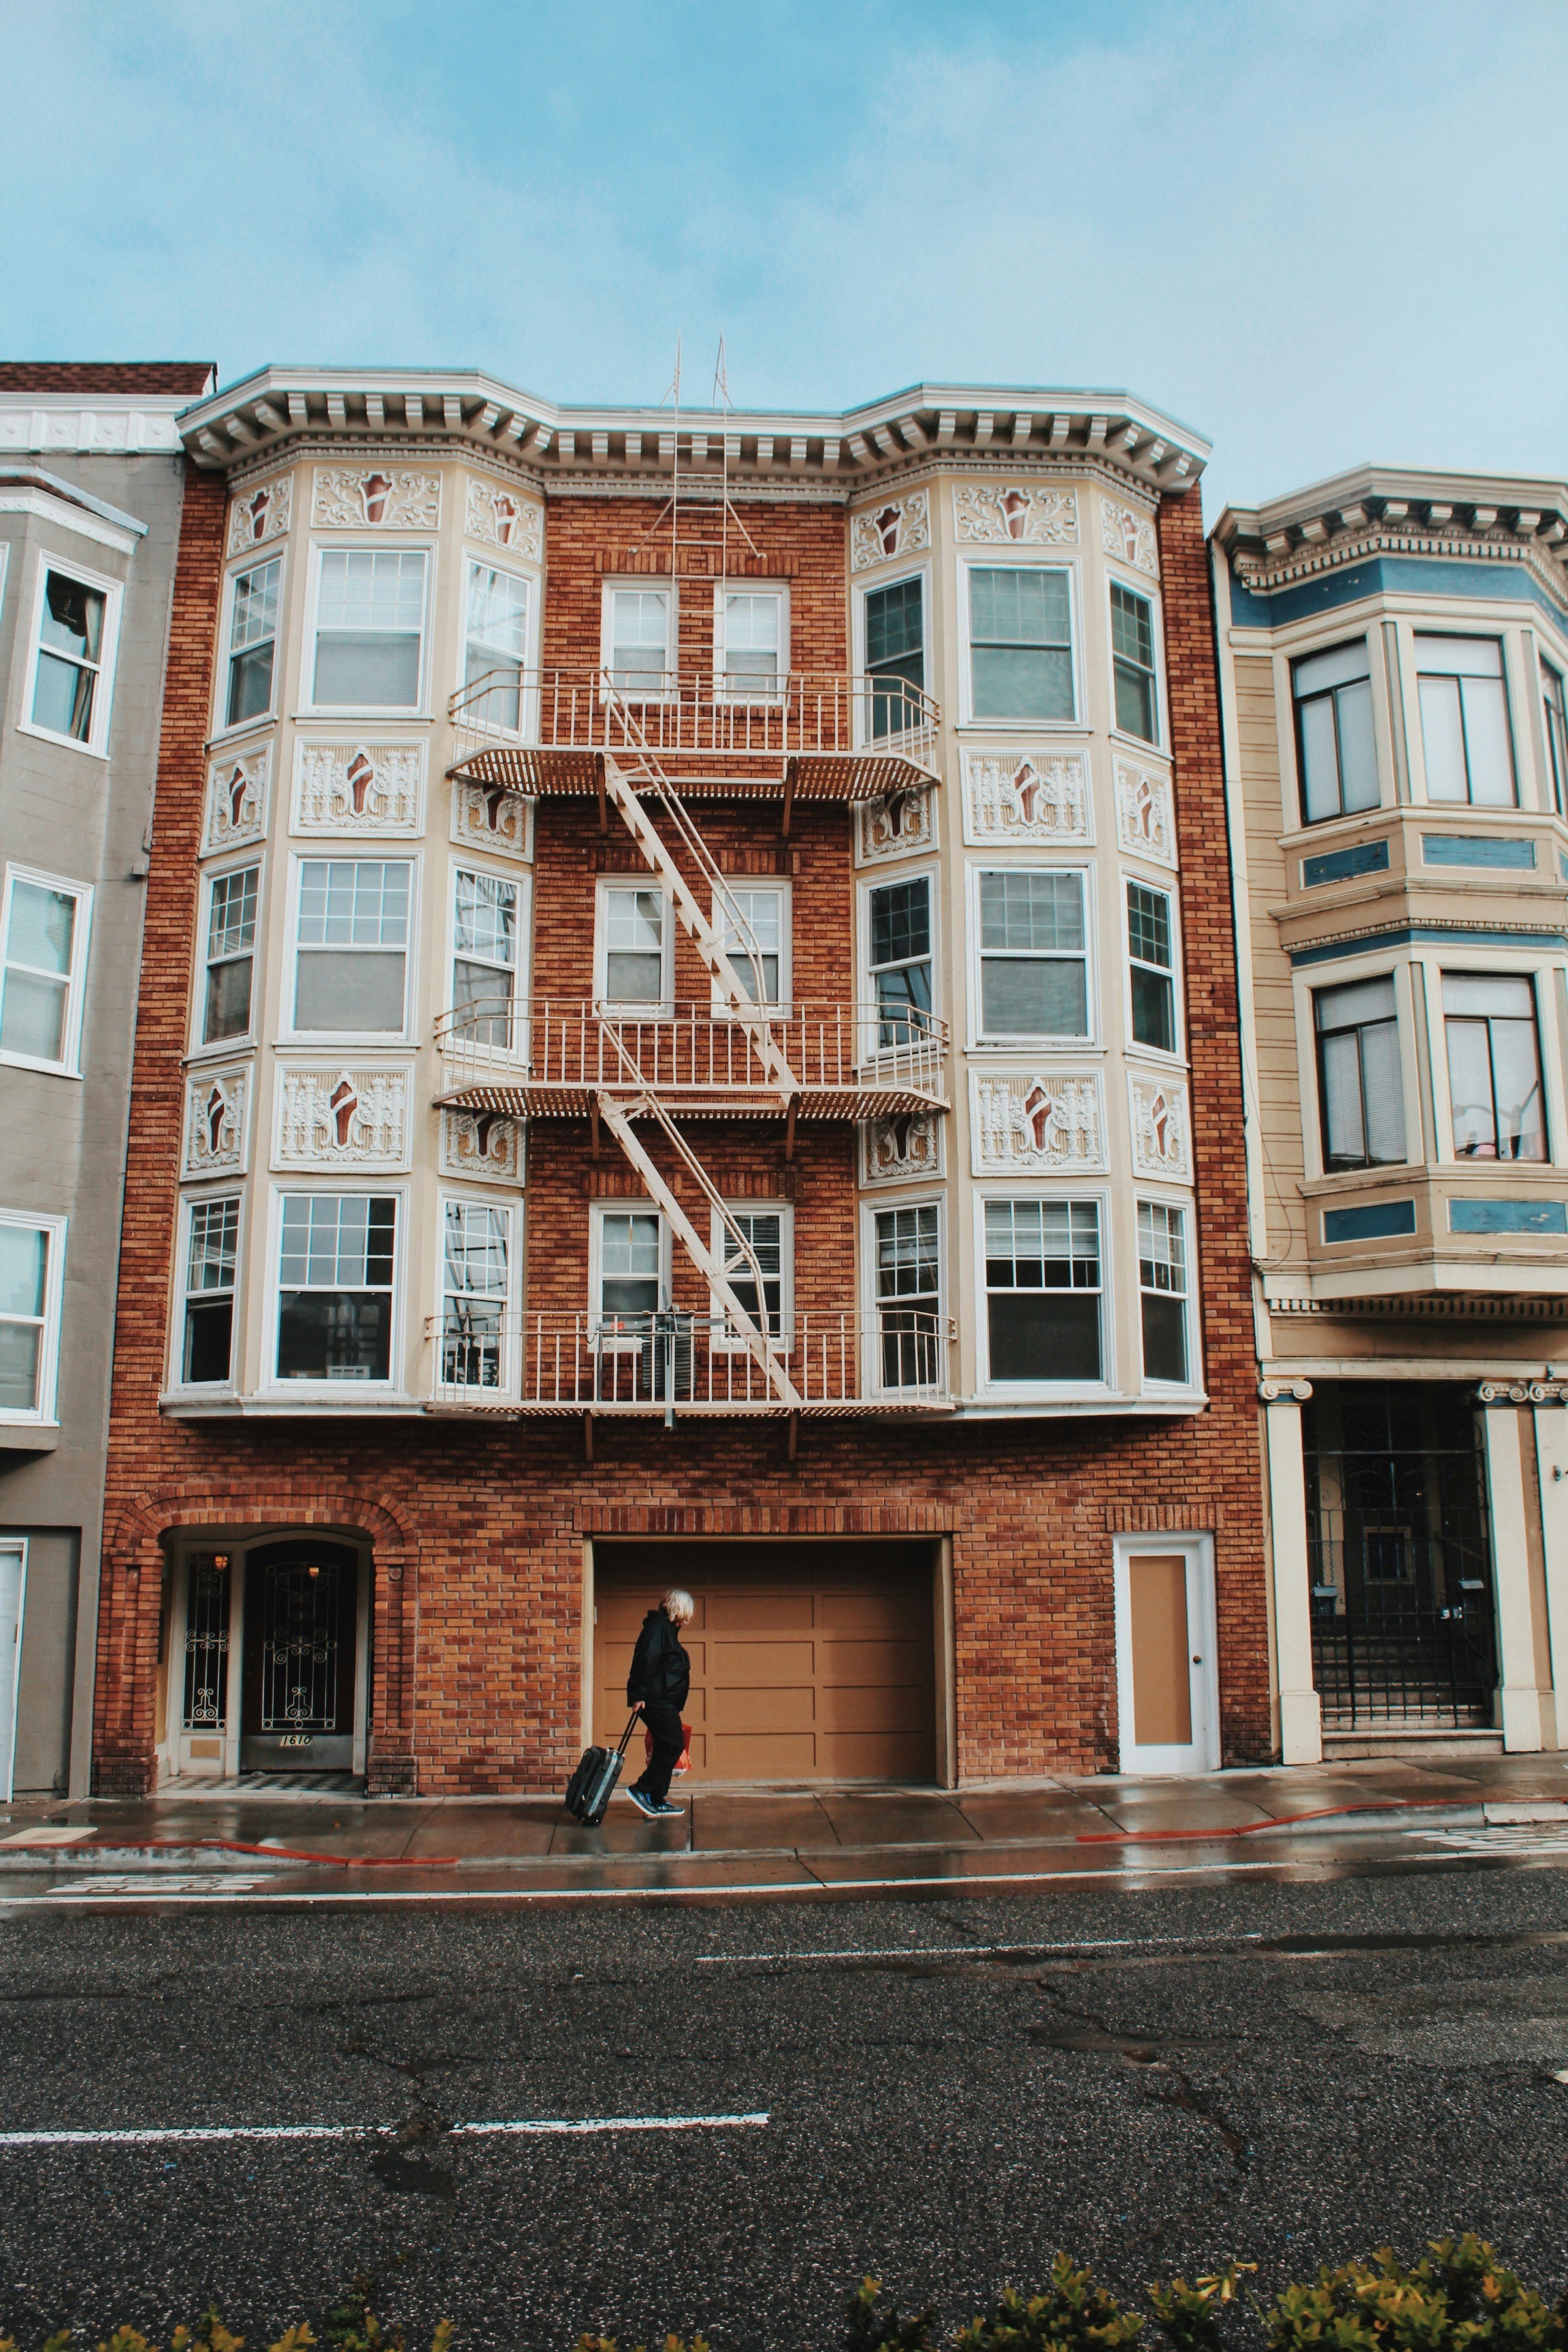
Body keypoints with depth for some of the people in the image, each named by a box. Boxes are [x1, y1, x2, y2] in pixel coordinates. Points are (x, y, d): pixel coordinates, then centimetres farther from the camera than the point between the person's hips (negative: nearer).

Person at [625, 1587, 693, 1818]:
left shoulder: (667, 1627, 20)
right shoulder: (658, 1626, -11)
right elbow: (645, 1660, -21)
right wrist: (639, 1694, -25)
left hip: (664, 1701, 10)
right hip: (656, 1700, -10)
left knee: (666, 1748, 10)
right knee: (673, 1745, -10)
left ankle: (657, 1801, 13)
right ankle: (641, 1789, -6)